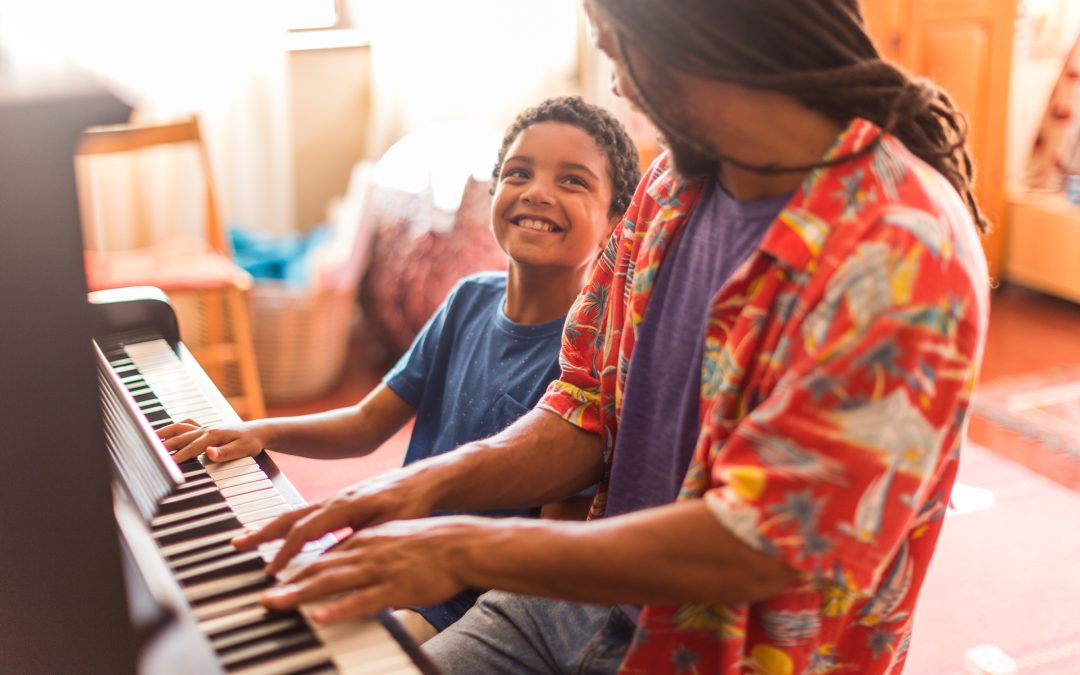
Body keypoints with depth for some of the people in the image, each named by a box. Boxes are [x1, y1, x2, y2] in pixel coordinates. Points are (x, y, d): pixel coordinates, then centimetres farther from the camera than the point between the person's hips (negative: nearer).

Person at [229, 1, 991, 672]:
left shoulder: (905, 253, -25)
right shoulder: (673, 184, 1)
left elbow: (758, 549, -27)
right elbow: (586, 418, 7)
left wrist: (465, 550, -24)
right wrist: (433, 483, -11)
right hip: (588, 597, 7)